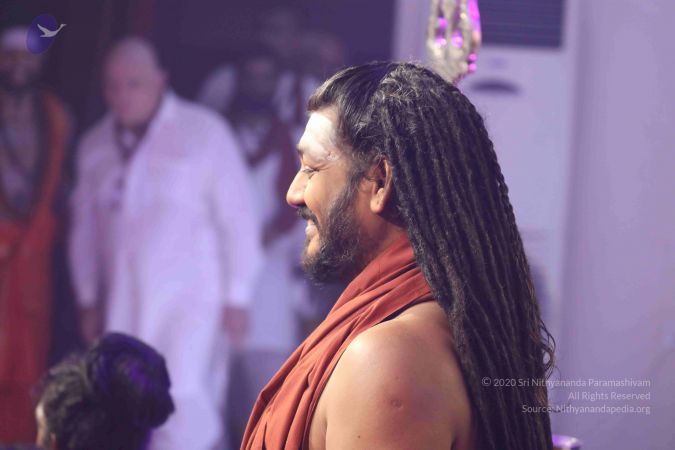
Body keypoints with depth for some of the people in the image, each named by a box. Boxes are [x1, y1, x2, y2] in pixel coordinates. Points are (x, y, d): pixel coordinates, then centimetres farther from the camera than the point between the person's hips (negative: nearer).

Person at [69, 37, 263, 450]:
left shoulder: (204, 133, -6)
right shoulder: (95, 146, 10)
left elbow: (237, 218, -5)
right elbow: (86, 225, 17)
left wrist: (236, 298, -6)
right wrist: (89, 299, 15)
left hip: (189, 303, -5)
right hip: (122, 305, 5)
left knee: (183, 415, -16)